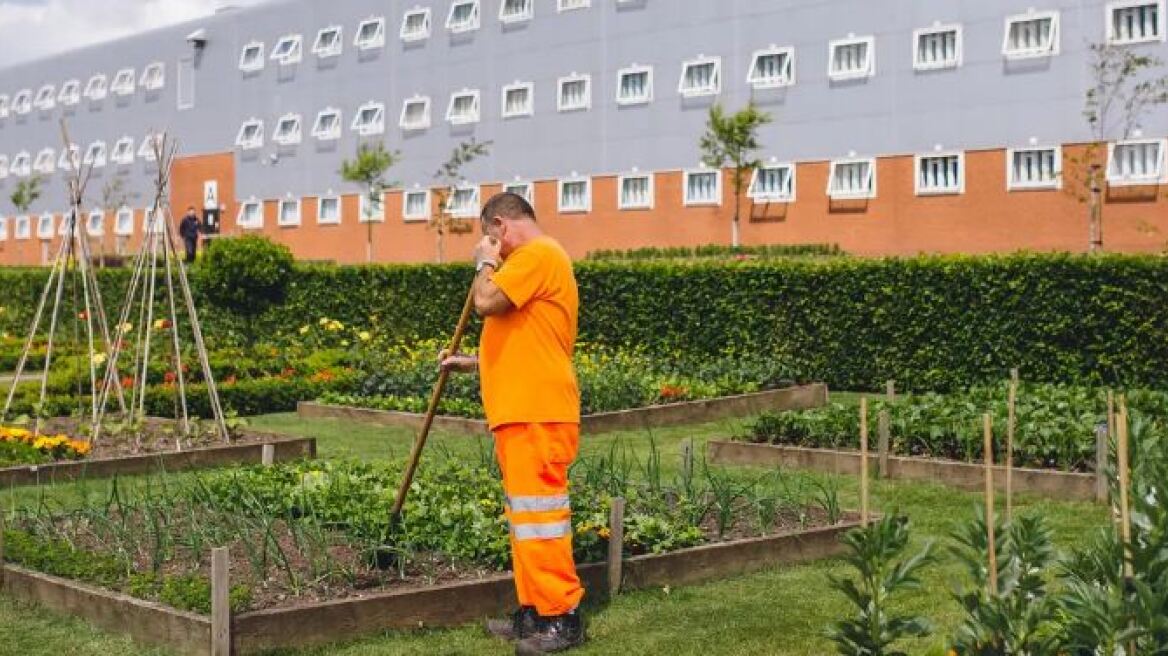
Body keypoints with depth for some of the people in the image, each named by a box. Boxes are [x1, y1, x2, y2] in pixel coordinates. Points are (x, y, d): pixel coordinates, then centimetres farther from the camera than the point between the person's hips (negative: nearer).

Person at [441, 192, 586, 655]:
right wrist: (467, 364, 27)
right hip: (522, 412, 11)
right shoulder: (534, 259, 25)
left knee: (538, 510, -10)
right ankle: (534, 611, 19)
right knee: (526, 512, 13)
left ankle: (562, 617, -6)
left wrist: (485, 262, -2)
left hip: (536, 413, -11)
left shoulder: (537, 254, -9)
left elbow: (487, 301, -20)